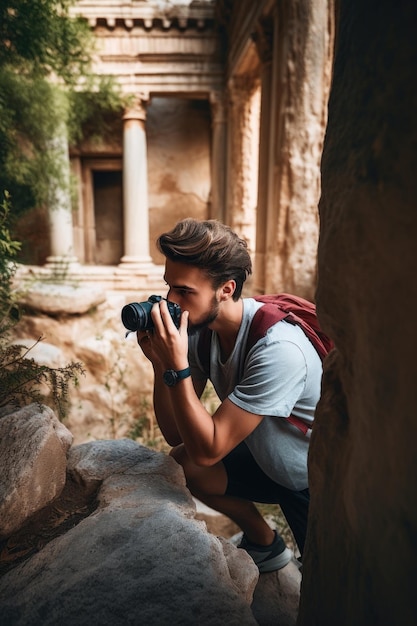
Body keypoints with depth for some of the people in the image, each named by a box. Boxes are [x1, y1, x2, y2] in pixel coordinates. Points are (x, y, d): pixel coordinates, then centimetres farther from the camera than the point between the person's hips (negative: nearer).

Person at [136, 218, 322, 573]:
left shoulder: (278, 349, -35)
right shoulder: (198, 329, -14)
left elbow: (207, 449, -31)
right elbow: (175, 435, -11)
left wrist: (177, 365, -37)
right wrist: (160, 363, -25)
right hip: (269, 463, 6)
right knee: (181, 463, -6)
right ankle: (264, 544, 16)